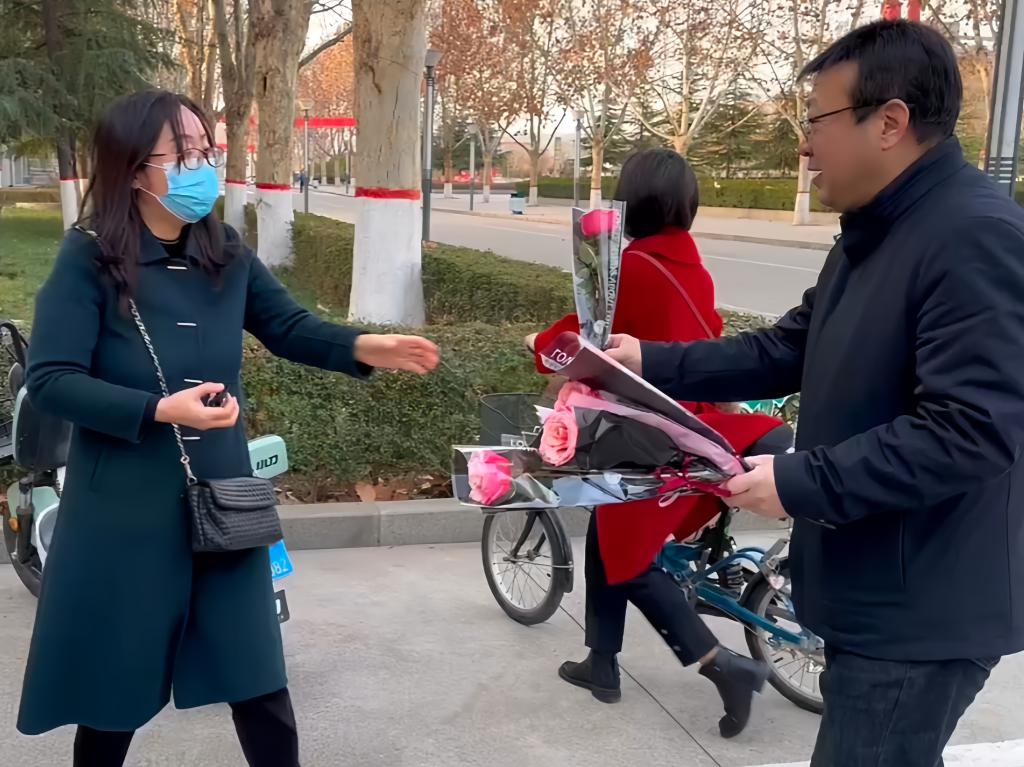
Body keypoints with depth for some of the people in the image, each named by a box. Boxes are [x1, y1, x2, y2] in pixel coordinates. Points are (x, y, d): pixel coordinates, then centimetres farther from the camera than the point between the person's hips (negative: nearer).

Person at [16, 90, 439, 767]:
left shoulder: (226, 255, 0)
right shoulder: (89, 261, -13)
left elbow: (289, 327, 9)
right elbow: (50, 382, -17)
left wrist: (364, 347, -10)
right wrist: (161, 411, -28)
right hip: (124, 509, -3)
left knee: (258, 679, 8)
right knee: (112, 686, 14)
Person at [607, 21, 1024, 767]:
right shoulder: (876, 234, 10)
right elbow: (787, 353, 12)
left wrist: (802, 482, -27)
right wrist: (654, 362, 4)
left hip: (922, 612, -10)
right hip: (875, 592, 10)